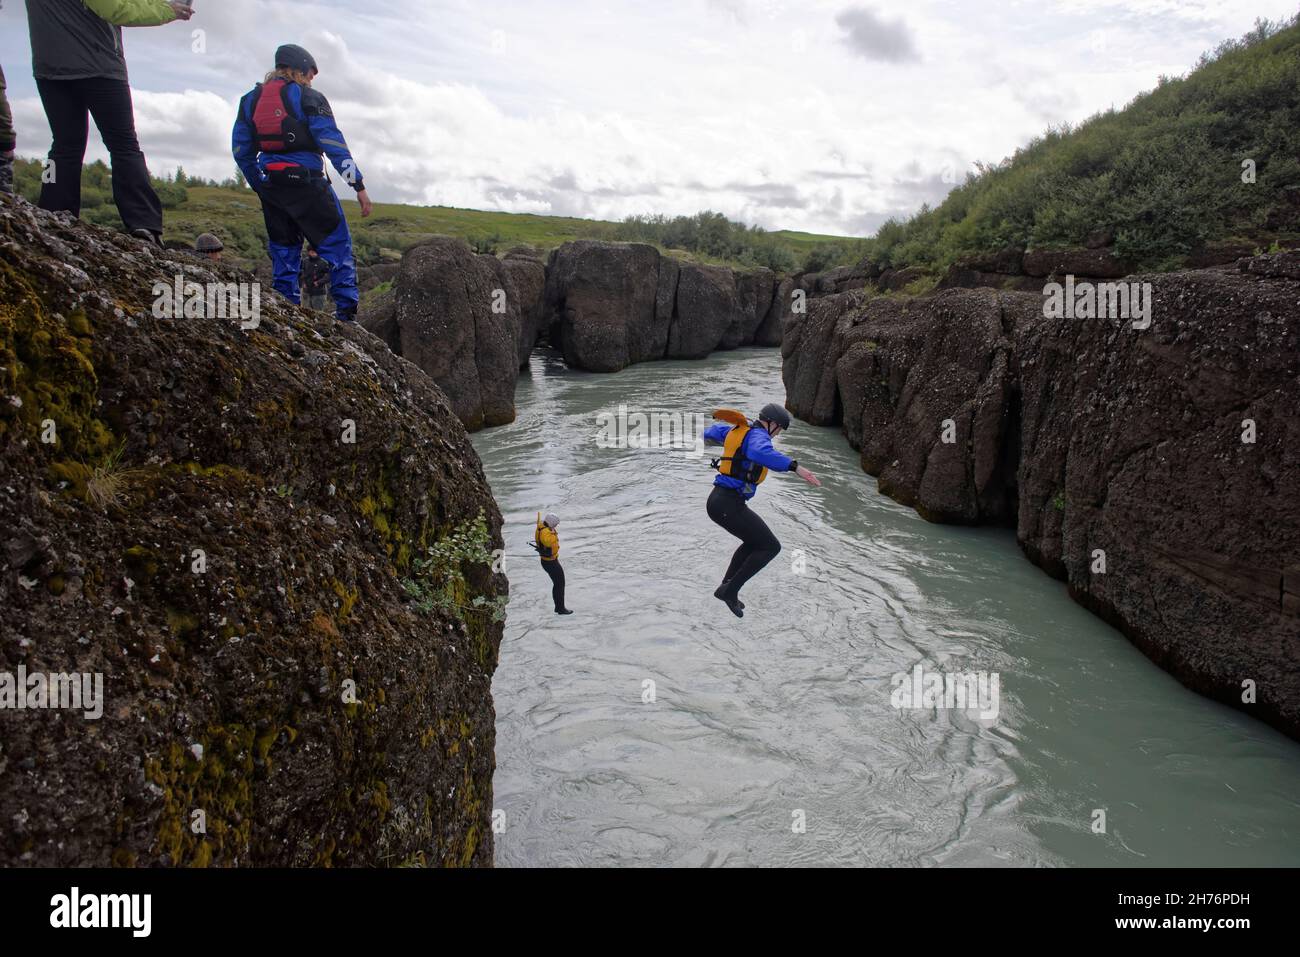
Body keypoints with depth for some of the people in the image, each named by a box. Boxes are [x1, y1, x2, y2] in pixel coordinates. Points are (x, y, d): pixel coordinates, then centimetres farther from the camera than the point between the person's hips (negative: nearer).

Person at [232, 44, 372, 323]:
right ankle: (347, 314, -9)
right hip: (306, 183, -6)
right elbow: (333, 144, -10)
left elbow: (241, 152, 14)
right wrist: (359, 185, -9)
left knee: (284, 252, 14)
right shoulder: (308, 98, -3)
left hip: (270, 187, 6)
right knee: (337, 246, 0)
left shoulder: (250, 100, 14)